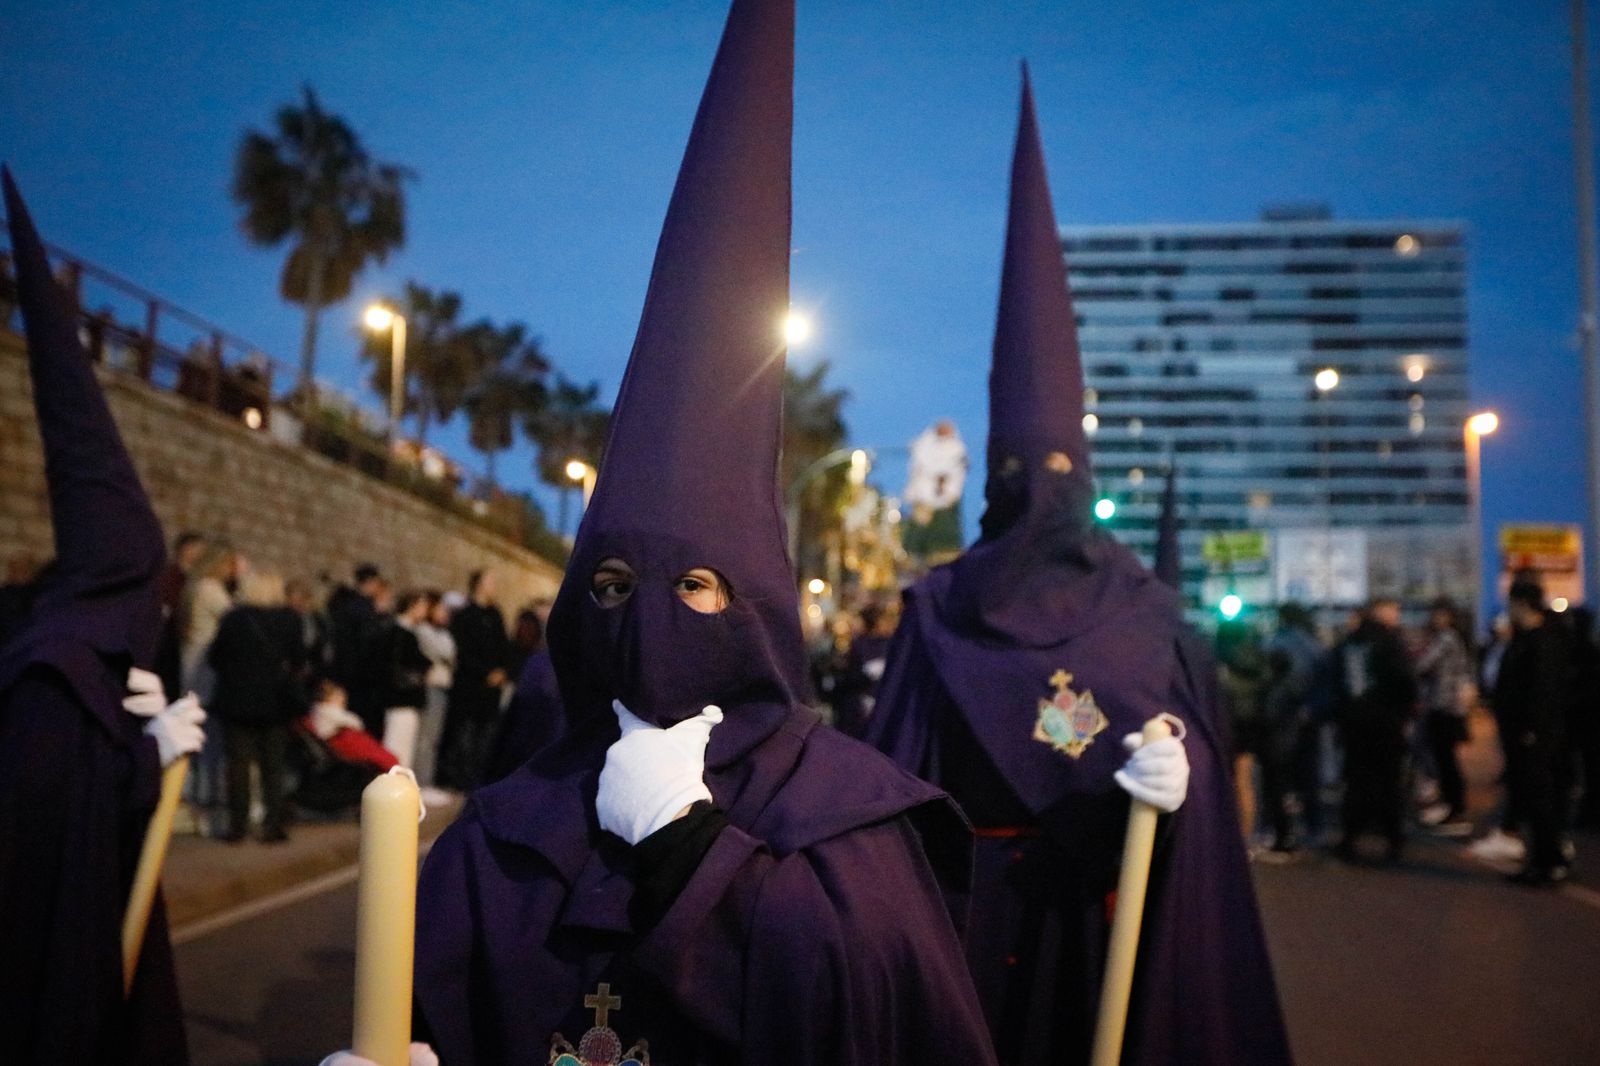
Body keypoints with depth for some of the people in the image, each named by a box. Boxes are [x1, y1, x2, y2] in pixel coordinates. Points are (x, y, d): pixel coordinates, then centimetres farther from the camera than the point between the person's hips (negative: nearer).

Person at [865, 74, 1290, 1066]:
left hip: (1116, 906, 0)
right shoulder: (936, 612, 0)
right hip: (967, 908, 0)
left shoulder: (1152, 612, 1)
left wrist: (1177, 779, -24)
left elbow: (1201, 757, -1)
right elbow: (900, 775, -3)